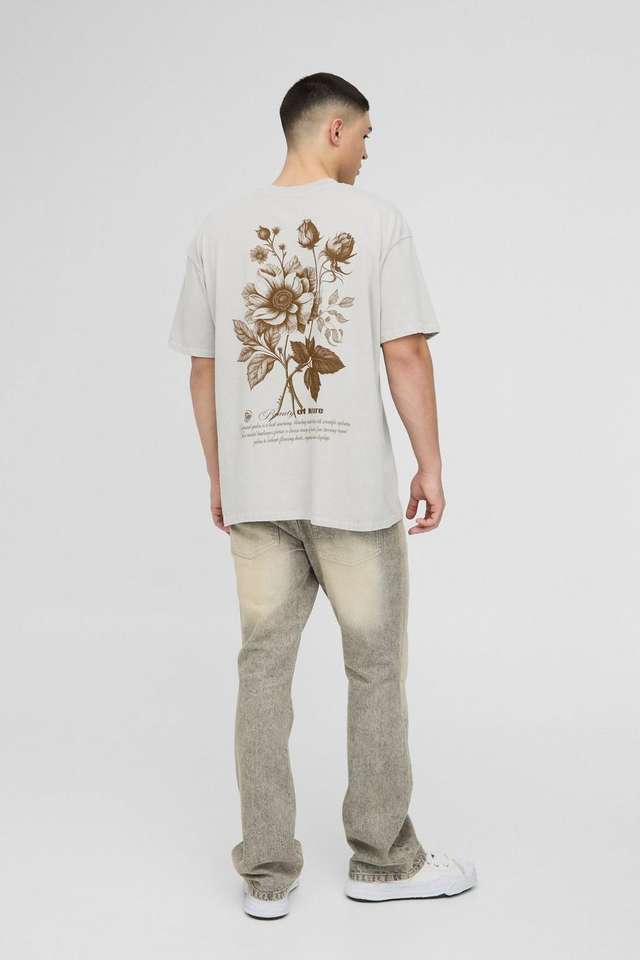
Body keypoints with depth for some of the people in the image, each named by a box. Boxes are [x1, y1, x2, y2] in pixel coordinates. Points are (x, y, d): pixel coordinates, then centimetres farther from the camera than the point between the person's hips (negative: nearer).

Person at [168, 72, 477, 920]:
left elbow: (203, 368, 7)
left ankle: (268, 873, 17)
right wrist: (431, 466, -1)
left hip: (254, 488, 4)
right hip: (353, 485, -3)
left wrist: (218, 477, 15)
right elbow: (406, 354, -10)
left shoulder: (219, 229, 5)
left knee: (264, 669, 10)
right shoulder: (374, 220, -5)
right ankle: (383, 859, 23)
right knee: (376, 667, 11)